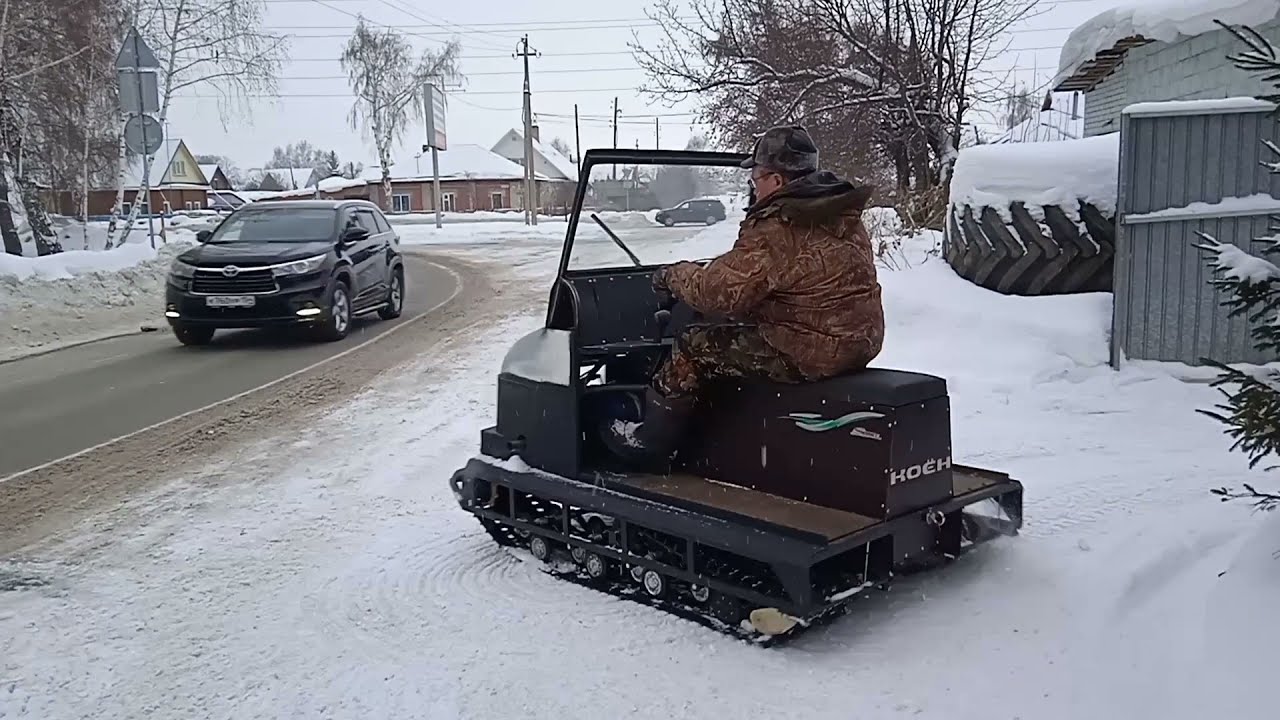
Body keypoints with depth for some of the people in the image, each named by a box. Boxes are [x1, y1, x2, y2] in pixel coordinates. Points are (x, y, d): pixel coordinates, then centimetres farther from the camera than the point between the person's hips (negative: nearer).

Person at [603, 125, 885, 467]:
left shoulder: (774, 232, -22)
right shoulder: (845, 214, 7)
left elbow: (720, 291, -20)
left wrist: (674, 275, -1)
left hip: (808, 352, -10)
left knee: (695, 346, 2)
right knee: (736, 332, 28)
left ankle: (649, 441, 17)